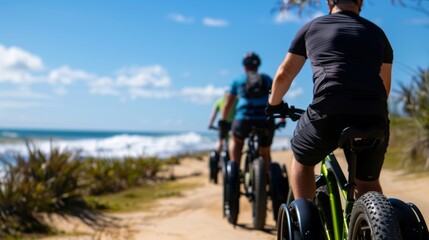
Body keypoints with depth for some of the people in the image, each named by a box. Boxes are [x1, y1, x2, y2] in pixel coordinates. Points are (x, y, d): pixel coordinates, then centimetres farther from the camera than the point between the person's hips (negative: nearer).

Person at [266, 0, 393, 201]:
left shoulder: (312, 27, 19)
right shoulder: (377, 33, 24)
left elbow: (284, 74, 26)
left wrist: (274, 104, 44)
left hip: (328, 114, -2)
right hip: (374, 117, 2)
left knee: (302, 161, 28)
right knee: (368, 183, 25)